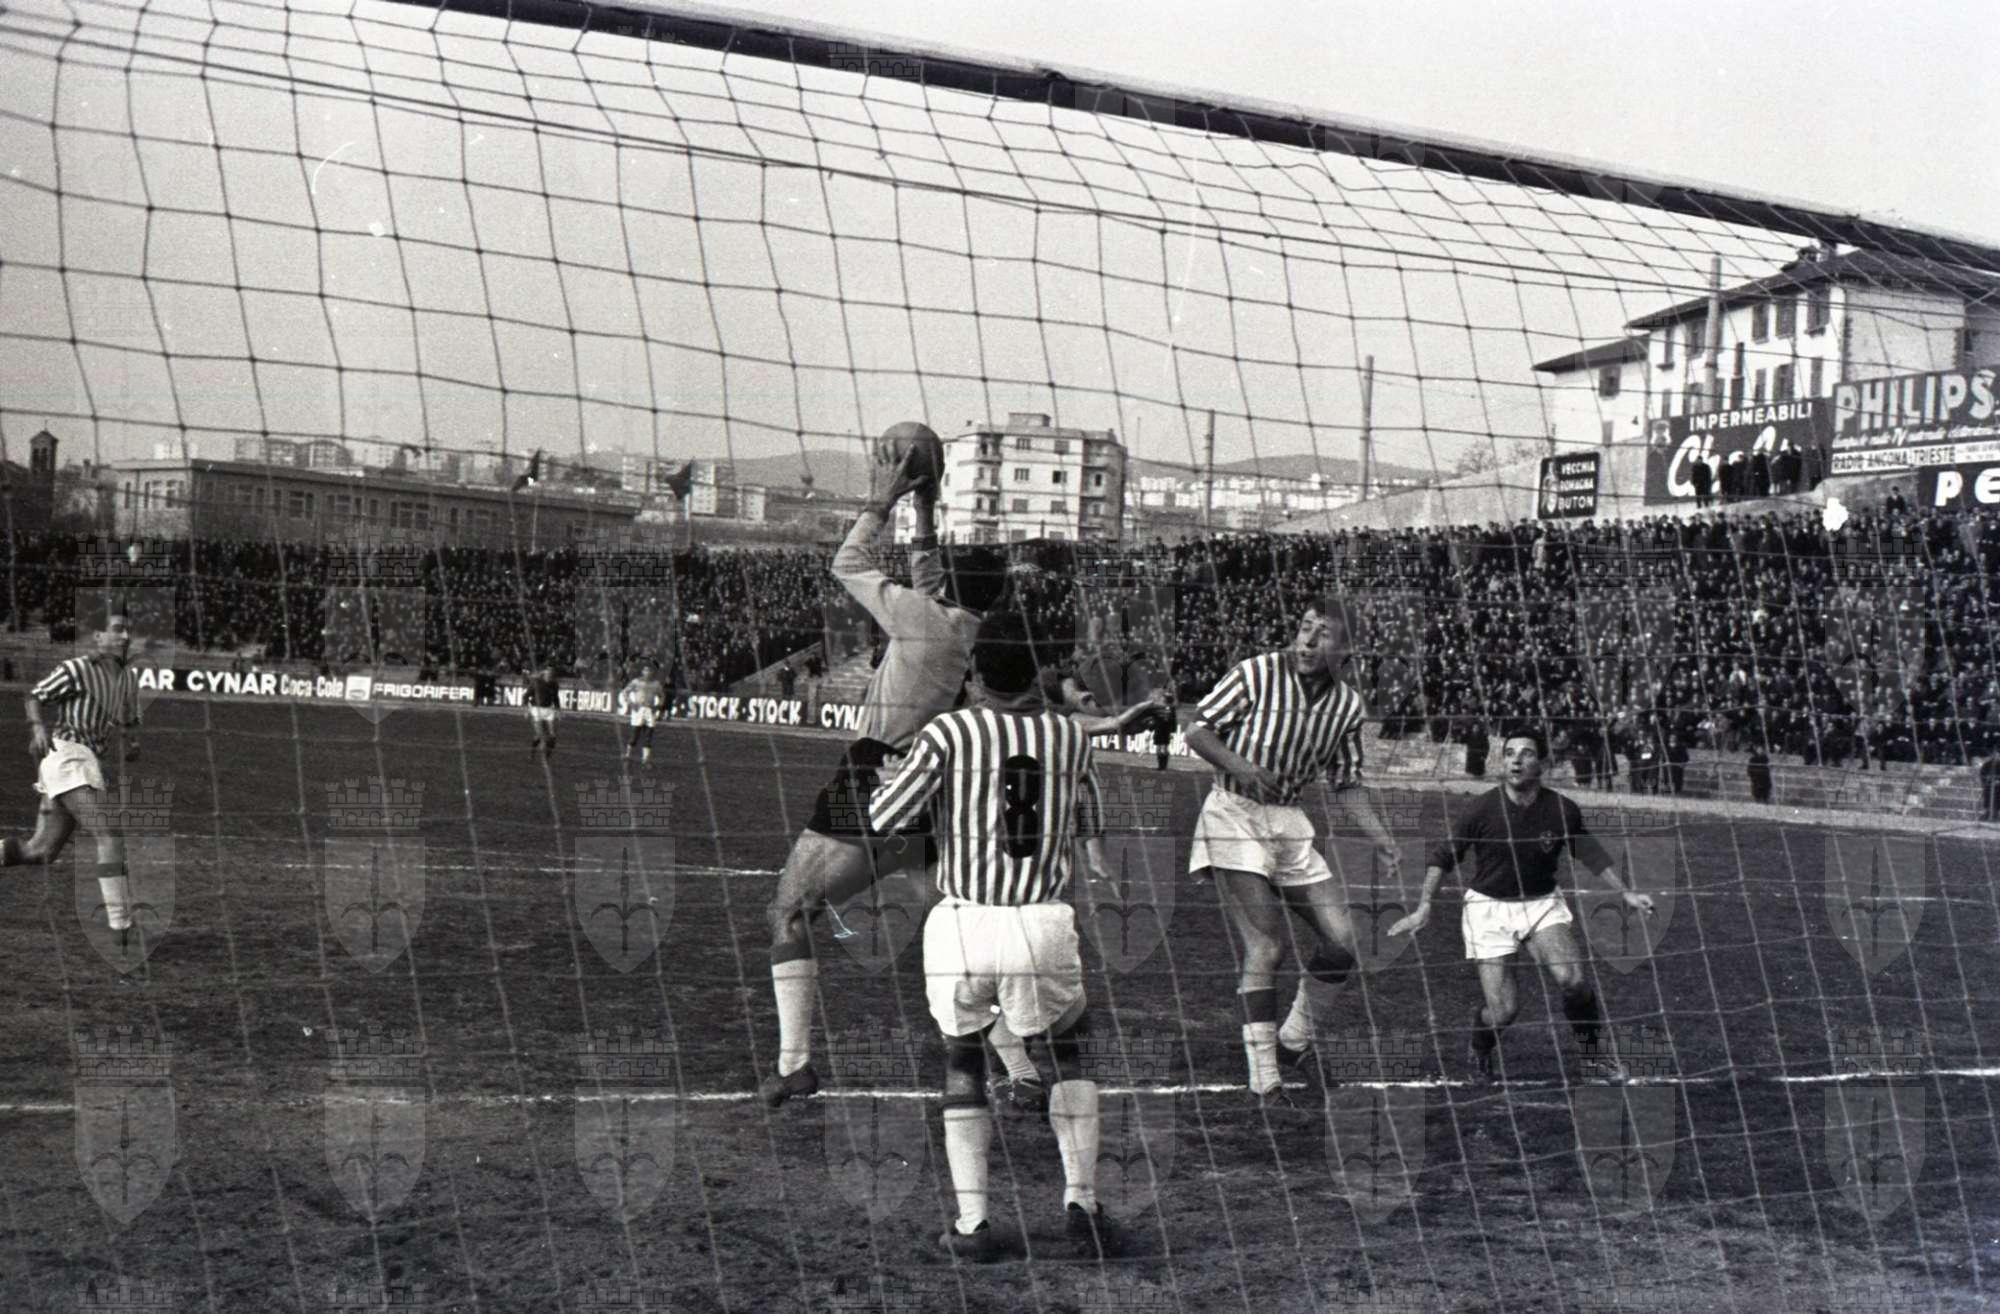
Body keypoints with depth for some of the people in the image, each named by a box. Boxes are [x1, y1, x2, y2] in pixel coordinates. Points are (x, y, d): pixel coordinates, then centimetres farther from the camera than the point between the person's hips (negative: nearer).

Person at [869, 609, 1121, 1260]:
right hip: (1043, 926, 1)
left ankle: (972, 1224, 15)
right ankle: (1082, 1202, 15)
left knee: (962, 1061, 18)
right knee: (1068, 1048, 24)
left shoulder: (949, 733, -5)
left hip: (962, 925, -1)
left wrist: (897, 765, 18)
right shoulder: (1070, 734, 5)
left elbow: (882, 817, 0)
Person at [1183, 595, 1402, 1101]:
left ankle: (1296, 1037, 24)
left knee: (1341, 942, 0)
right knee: (1266, 945, -16)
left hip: (1290, 821, 6)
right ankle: (1263, 1074, -10)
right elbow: (1197, 731, -6)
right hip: (1234, 816, -6)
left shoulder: (1348, 705, 4)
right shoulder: (1256, 674, -11)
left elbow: (1346, 784, 13)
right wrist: (1238, 766, -23)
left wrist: (1379, 836, 0)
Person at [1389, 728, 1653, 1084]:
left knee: (1571, 979, -24)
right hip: (1489, 905, -2)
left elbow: (1590, 852, 10)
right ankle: (1481, 1052, 25)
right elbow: (1443, 855, -6)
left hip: (1542, 901, 2)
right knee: (1502, 1011, -12)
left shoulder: (1562, 810, -7)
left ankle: (1592, 1053, 3)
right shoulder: (1481, 809, -14)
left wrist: (1626, 892, 7)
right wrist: (1424, 907, -14)